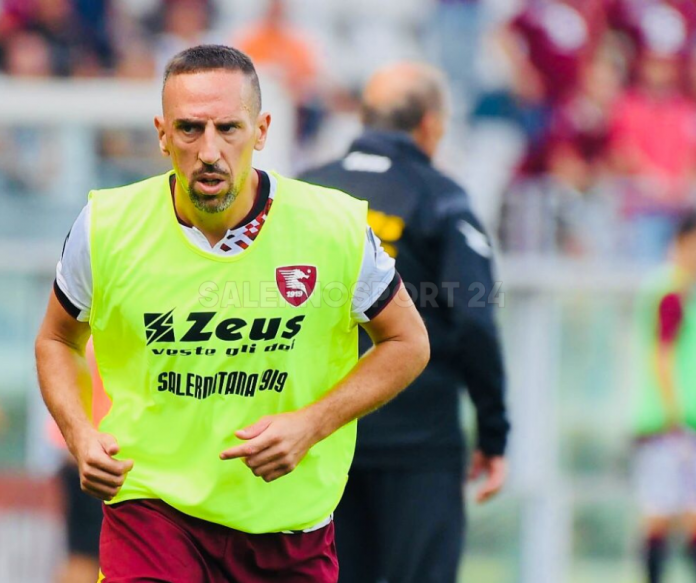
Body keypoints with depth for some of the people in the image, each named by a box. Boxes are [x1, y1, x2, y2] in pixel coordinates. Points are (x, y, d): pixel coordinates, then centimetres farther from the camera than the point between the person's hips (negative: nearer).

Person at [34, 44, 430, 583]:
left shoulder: (336, 226, -10)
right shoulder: (108, 226, -8)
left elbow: (408, 343, 3)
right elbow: (59, 339, 10)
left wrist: (311, 423, -11)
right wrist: (79, 432, -9)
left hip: (291, 521, 1)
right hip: (152, 509, -1)